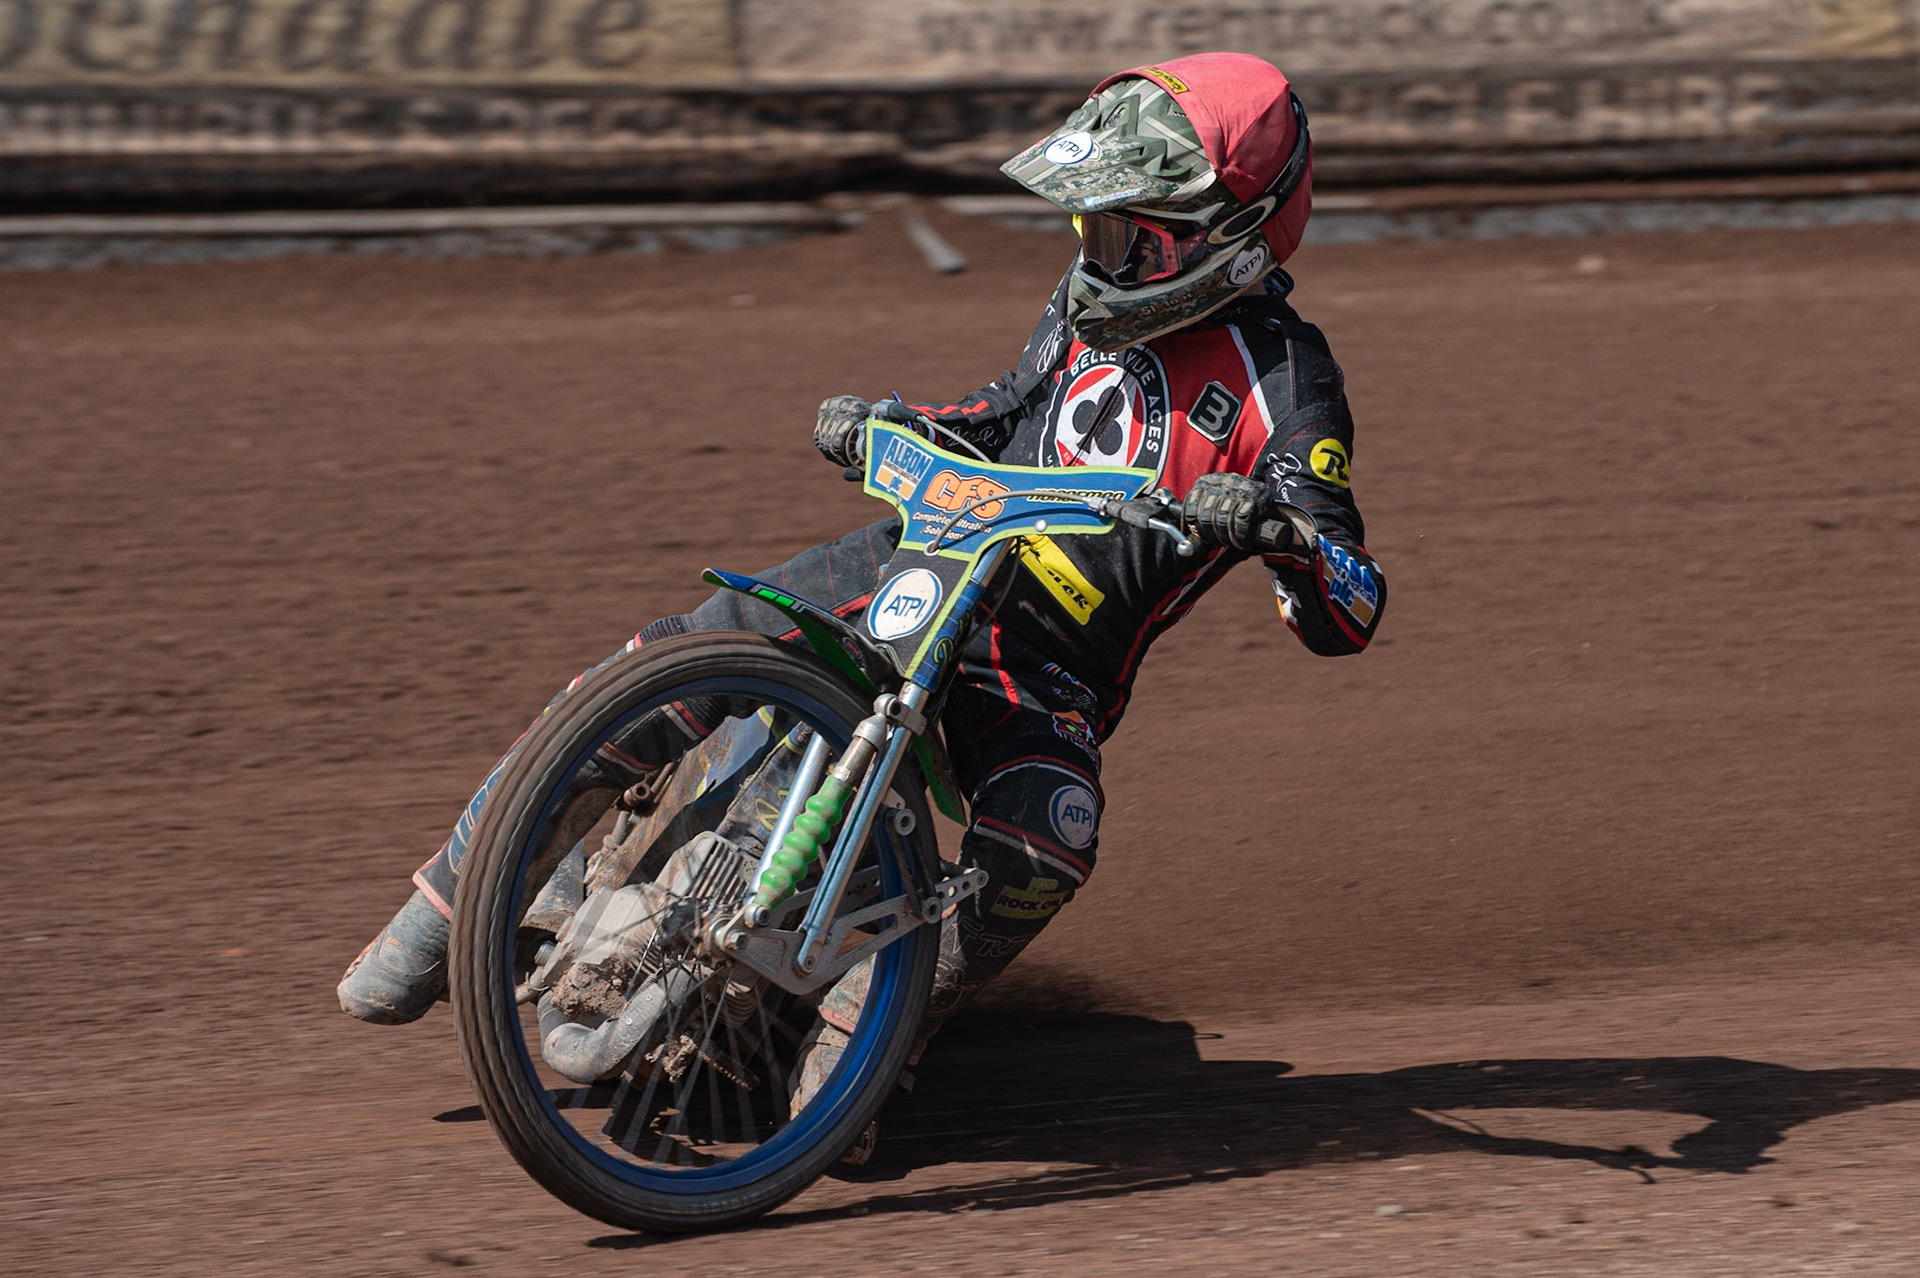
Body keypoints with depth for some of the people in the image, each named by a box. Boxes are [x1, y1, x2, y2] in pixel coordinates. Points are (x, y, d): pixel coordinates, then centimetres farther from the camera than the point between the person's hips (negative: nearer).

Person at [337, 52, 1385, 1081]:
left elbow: (1348, 617, -16)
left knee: (1045, 831, -38)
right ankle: (449, 907, 2)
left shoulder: (1284, 383, -10)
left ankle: (855, 1037, -22)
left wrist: (1281, 523, -37)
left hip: (1050, 677, -5)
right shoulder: (1094, 299, 8)